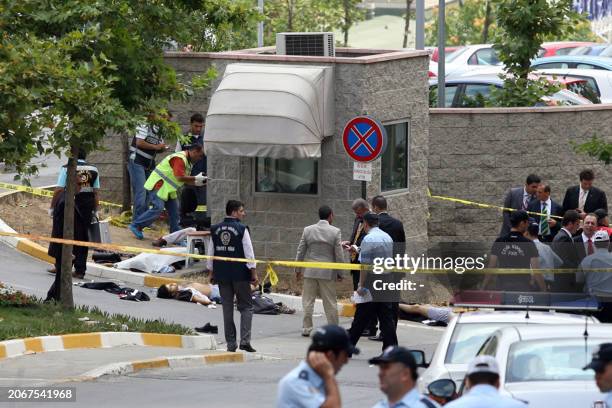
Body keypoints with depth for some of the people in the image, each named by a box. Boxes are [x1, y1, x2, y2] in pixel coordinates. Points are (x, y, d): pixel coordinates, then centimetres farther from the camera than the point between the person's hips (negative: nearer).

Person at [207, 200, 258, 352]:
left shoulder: (215, 230, 4)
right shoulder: (242, 229, -10)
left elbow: (210, 252, 9)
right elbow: (249, 253, -10)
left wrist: (211, 273, 18)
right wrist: (254, 274, -4)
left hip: (222, 275, 4)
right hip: (240, 274, -4)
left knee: (227, 308, 9)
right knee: (246, 307, 5)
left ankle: (231, 343, 9)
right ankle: (245, 340, -9)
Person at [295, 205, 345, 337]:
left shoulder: (308, 230, -1)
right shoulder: (335, 232, -7)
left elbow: (300, 251, 3)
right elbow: (339, 254, -6)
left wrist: (298, 269, 13)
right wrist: (339, 273, 4)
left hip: (310, 271, 2)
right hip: (328, 272, -2)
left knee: (308, 301, 8)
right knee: (330, 302, 5)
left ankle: (306, 328, 9)